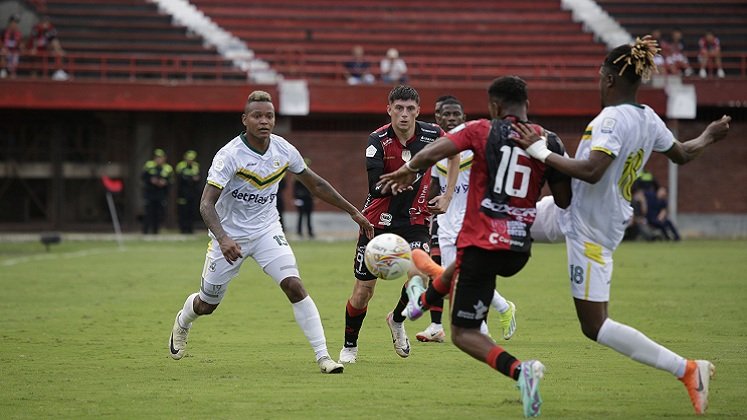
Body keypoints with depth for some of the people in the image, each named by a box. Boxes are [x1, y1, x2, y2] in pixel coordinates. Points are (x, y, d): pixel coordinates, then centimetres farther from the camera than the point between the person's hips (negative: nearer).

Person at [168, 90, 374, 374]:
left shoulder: (283, 150, -9)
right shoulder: (230, 155, -23)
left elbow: (315, 184, 8)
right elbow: (206, 204, -28)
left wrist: (353, 212, 10)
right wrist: (223, 239, -44)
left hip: (267, 230, 2)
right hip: (230, 235, -2)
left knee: (294, 286, -19)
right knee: (207, 305, 12)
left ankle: (323, 356, -17)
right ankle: (182, 322, 49)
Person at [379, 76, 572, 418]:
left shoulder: (481, 131, -5)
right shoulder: (549, 142, 3)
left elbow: (431, 154, -15)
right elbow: (565, 201, 6)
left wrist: (407, 170, 7)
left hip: (482, 244, -5)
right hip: (520, 250, 5)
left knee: (463, 333, -1)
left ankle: (517, 369, -23)